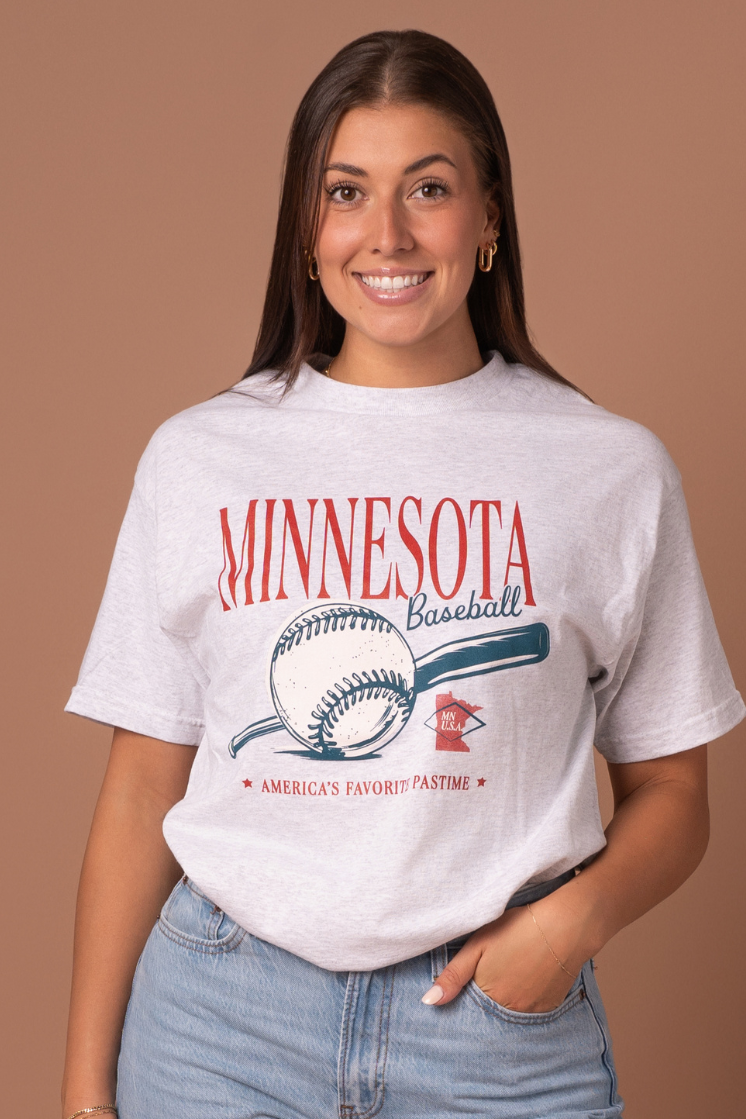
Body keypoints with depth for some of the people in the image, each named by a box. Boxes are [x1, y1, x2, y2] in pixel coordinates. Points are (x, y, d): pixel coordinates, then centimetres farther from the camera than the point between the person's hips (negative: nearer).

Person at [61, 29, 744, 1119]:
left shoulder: (613, 472, -1)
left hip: (501, 1015, 0)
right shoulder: (196, 459, 1)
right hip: (220, 1019, 1)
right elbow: (143, 789, 3)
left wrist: (579, 911, -15)